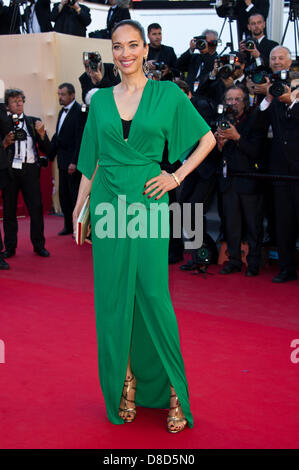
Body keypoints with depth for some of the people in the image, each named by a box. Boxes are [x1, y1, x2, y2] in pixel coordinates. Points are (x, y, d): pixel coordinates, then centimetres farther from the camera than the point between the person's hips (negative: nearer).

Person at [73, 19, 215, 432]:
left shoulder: (168, 94, 2)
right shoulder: (101, 100, 10)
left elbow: (207, 139, 7)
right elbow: (92, 161, 13)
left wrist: (177, 176, -2)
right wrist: (79, 209, 10)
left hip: (148, 203, -3)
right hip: (108, 204, 3)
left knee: (152, 294, -4)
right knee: (112, 296, 6)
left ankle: (172, 392, 9)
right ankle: (123, 386, 20)